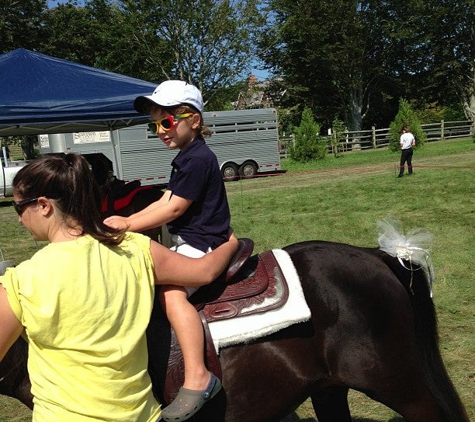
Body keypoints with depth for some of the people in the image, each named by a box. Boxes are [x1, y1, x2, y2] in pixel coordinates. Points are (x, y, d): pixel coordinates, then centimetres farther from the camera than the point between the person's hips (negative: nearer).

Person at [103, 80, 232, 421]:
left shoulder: (198, 159, -15)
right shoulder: (187, 158, 18)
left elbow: (174, 209, -18)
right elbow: (164, 201, 15)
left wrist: (129, 224, -14)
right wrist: (128, 221, 3)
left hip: (202, 245, -12)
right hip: (188, 242, 12)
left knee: (171, 290, -33)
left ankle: (197, 376, -37)